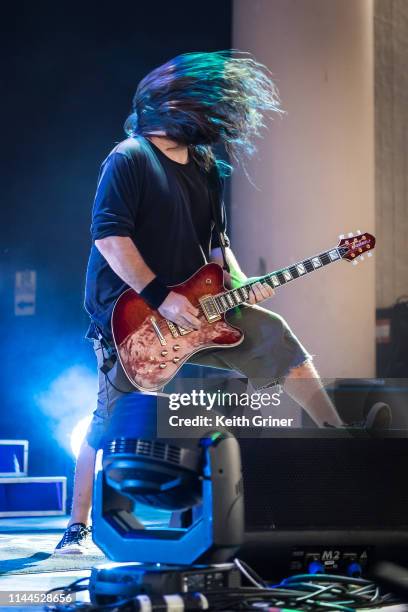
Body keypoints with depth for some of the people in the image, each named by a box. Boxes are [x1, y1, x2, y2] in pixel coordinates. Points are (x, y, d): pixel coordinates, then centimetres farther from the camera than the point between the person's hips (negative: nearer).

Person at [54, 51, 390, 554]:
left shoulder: (205, 166, 13)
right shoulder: (129, 159, -11)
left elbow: (215, 240, 18)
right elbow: (108, 234, -20)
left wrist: (239, 282, -2)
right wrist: (159, 296, -24)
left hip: (192, 304, 7)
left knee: (271, 335, -2)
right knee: (111, 419, -5)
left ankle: (335, 435, 3)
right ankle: (78, 526, 7)